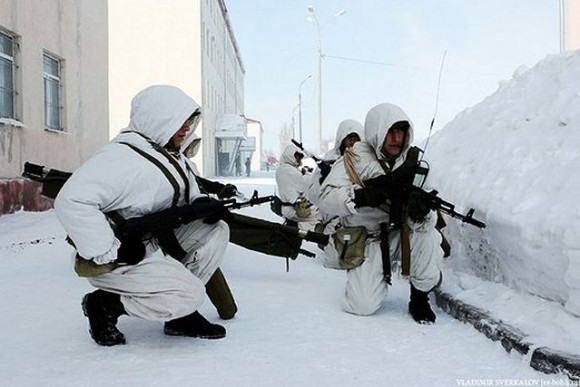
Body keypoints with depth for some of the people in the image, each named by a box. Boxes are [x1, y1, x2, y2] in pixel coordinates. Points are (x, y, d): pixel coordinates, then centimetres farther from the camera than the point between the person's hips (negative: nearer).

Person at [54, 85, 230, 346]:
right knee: (189, 294, -21)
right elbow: (71, 201, -32)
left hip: (153, 242, 9)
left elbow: (187, 195, 21)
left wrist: (202, 204, -5)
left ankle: (182, 315, 6)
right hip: (116, 260, -9)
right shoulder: (123, 156, -23)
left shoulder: (172, 155, 8)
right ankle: (104, 303, -1)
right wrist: (109, 253, -30)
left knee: (216, 230, -1)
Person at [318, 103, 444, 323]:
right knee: (364, 306, -16)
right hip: (364, 241, -2)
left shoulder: (413, 161, -1)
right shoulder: (354, 161, -10)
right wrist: (362, 195, -38)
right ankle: (378, 274, 21)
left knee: (428, 236, -30)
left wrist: (421, 211, -32)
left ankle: (420, 298, -6)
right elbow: (326, 200, -21)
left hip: (401, 235, 2)